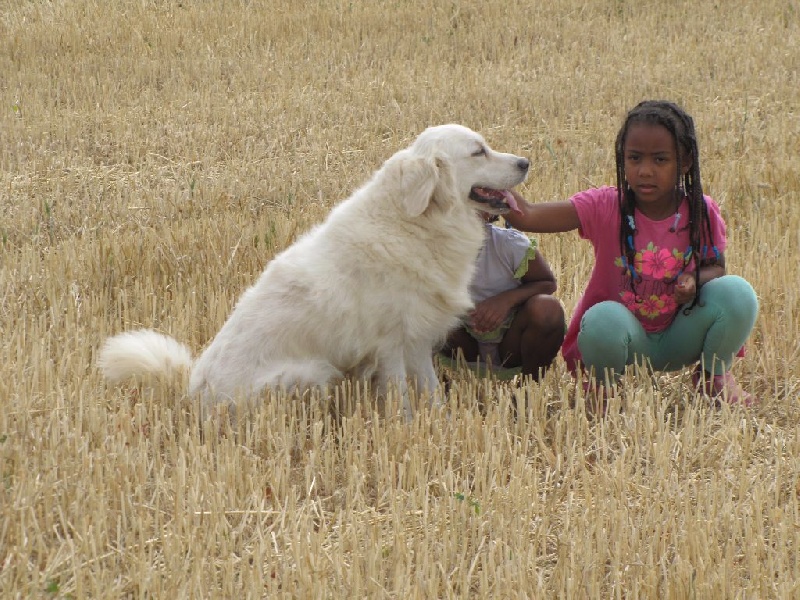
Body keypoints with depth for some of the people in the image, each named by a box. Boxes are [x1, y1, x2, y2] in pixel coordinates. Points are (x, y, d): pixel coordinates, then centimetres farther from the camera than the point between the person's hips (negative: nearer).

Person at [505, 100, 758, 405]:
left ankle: (715, 373, 7)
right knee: (603, 320, -38)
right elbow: (527, 216, -24)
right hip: (627, 340, -3)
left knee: (736, 292, -23)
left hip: (678, 341, 3)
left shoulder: (702, 212, -7)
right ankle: (601, 381, -2)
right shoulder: (605, 207, -15)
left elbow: (716, 266, 7)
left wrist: (695, 280, -17)